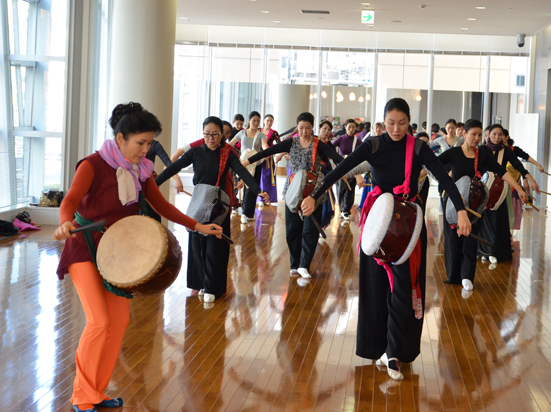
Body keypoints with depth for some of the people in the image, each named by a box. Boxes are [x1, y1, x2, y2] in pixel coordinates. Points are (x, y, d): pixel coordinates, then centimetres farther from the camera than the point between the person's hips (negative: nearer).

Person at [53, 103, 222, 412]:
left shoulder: (140, 170, 2)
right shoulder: (93, 165, -16)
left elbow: (161, 204, 10)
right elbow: (71, 200, -29)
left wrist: (196, 226, 3)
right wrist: (66, 222, -51)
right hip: (86, 248, -6)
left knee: (119, 320, 1)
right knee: (100, 321, -15)